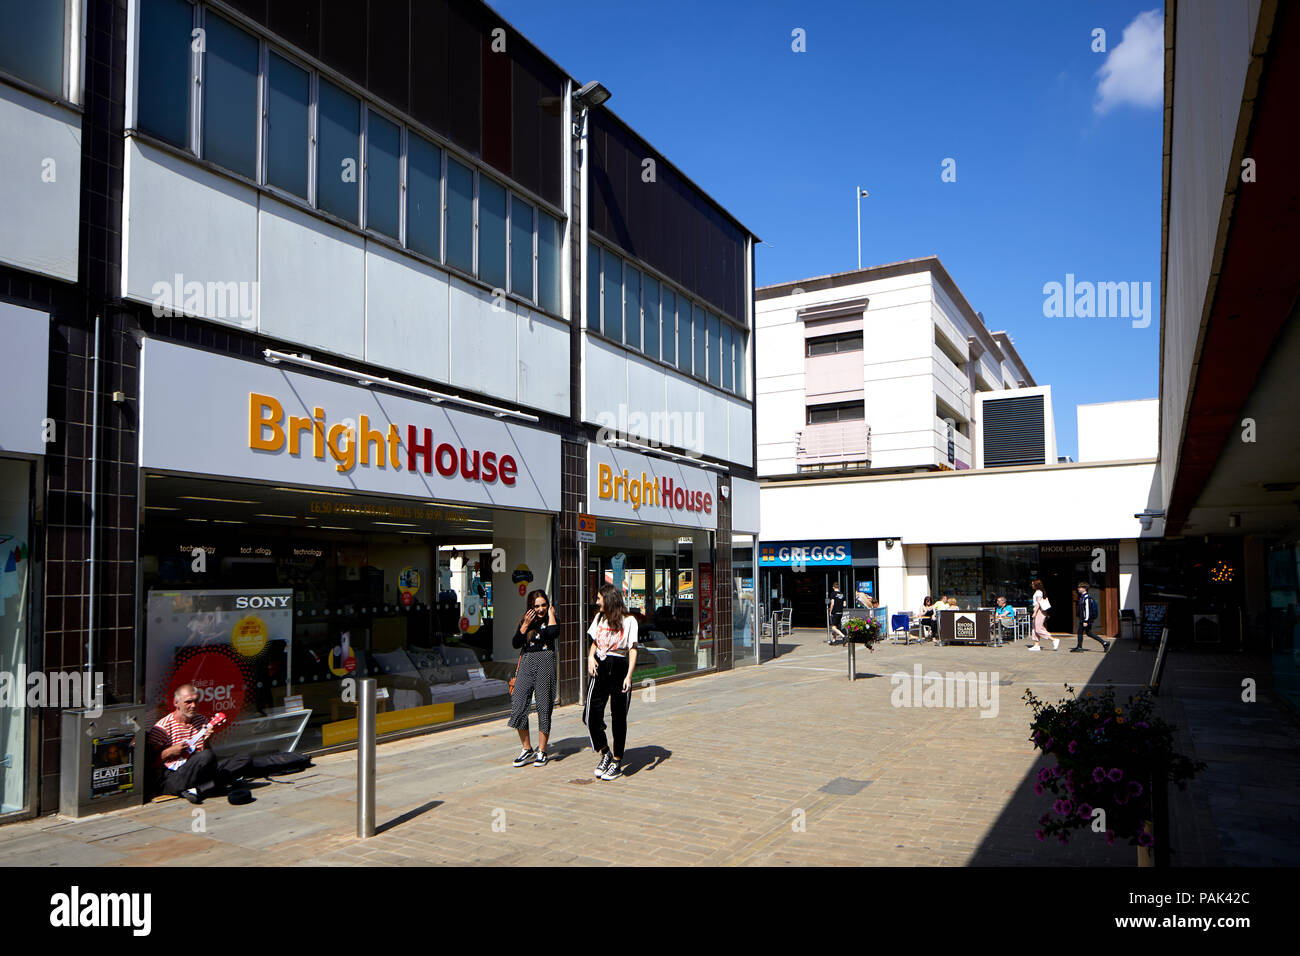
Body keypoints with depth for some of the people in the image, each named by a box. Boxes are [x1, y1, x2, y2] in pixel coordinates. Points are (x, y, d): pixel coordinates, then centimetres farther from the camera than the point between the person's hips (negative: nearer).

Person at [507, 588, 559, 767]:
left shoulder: (550, 620, 3)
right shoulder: (524, 621, 11)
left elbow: (554, 633, -20)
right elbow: (516, 644, 2)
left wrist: (551, 614, -7)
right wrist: (526, 625, -9)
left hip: (545, 664, -3)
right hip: (526, 664, 3)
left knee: (544, 708, 0)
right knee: (518, 707, -3)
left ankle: (541, 751, 12)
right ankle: (527, 750, 11)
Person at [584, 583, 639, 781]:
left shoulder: (629, 621, -5)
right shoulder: (599, 617, 12)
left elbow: (633, 649, -7)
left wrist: (629, 676, -16)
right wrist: (590, 657, 2)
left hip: (619, 668, -5)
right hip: (600, 667, 5)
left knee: (619, 717, 2)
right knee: (591, 714, -3)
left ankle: (617, 761, 16)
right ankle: (605, 754, 18)